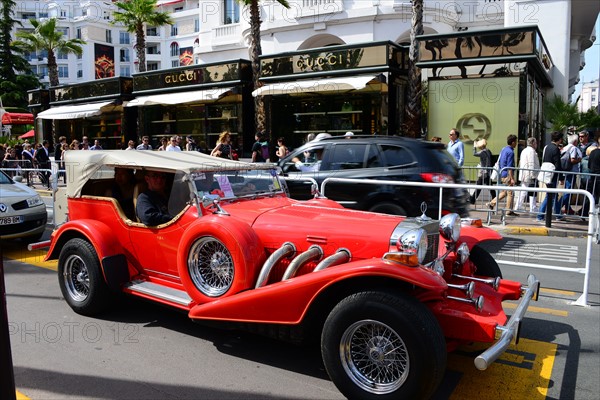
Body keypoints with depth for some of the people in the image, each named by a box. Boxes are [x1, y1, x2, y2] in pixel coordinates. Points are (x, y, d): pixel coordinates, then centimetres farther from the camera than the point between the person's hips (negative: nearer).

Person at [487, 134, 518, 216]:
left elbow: (499, 162, 18)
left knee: (504, 192, 17)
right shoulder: (510, 152, -15)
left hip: (502, 174, 9)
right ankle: (509, 211, 4)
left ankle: (491, 203, 13)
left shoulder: (503, 149, 11)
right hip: (507, 175, -9)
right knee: (510, 193, -1)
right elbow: (509, 167, -19)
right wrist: (512, 178, -19)